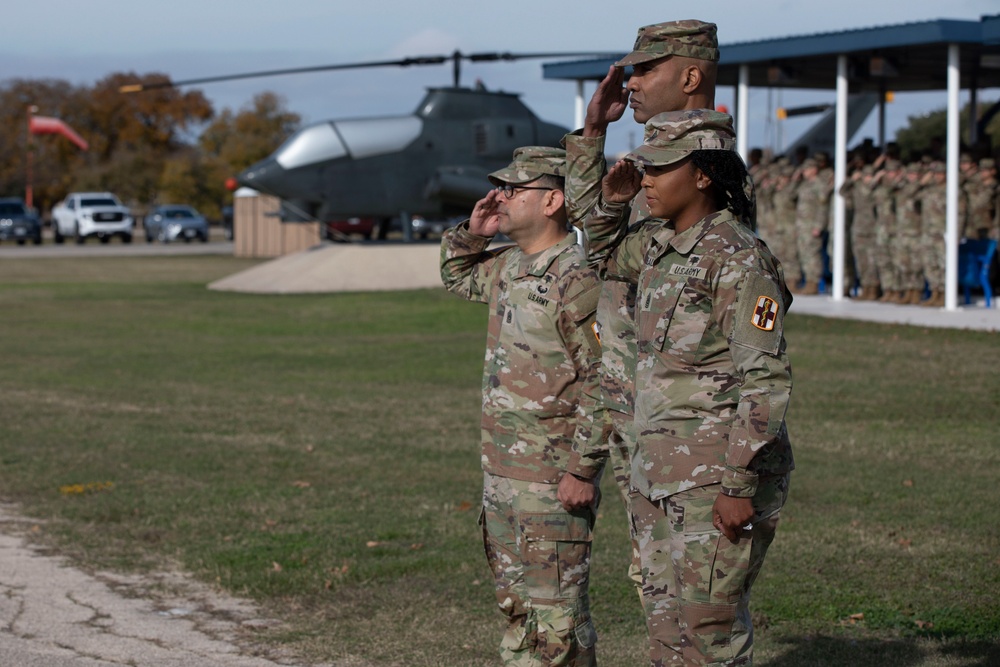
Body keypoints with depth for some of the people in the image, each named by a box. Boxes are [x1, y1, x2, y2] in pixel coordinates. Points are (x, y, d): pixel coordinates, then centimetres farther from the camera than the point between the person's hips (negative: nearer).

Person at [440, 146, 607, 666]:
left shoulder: (577, 278, -18)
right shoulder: (509, 266, 11)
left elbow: (603, 383, -20)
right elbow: (458, 277, 32)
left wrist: (583, 469, -21)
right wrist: (472, 233, 12)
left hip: (553, 480, -10)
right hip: (502, 473, 10)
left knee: (555, 610, -4)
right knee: (515, 604, 17)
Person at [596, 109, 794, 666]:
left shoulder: (737, 258, -15)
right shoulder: (660, 246, 10)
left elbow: (766, 380, -19)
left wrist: (740, 486, -22)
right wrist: (609, 202, 13)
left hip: (719, 474, -9)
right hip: (661, 473, 9)